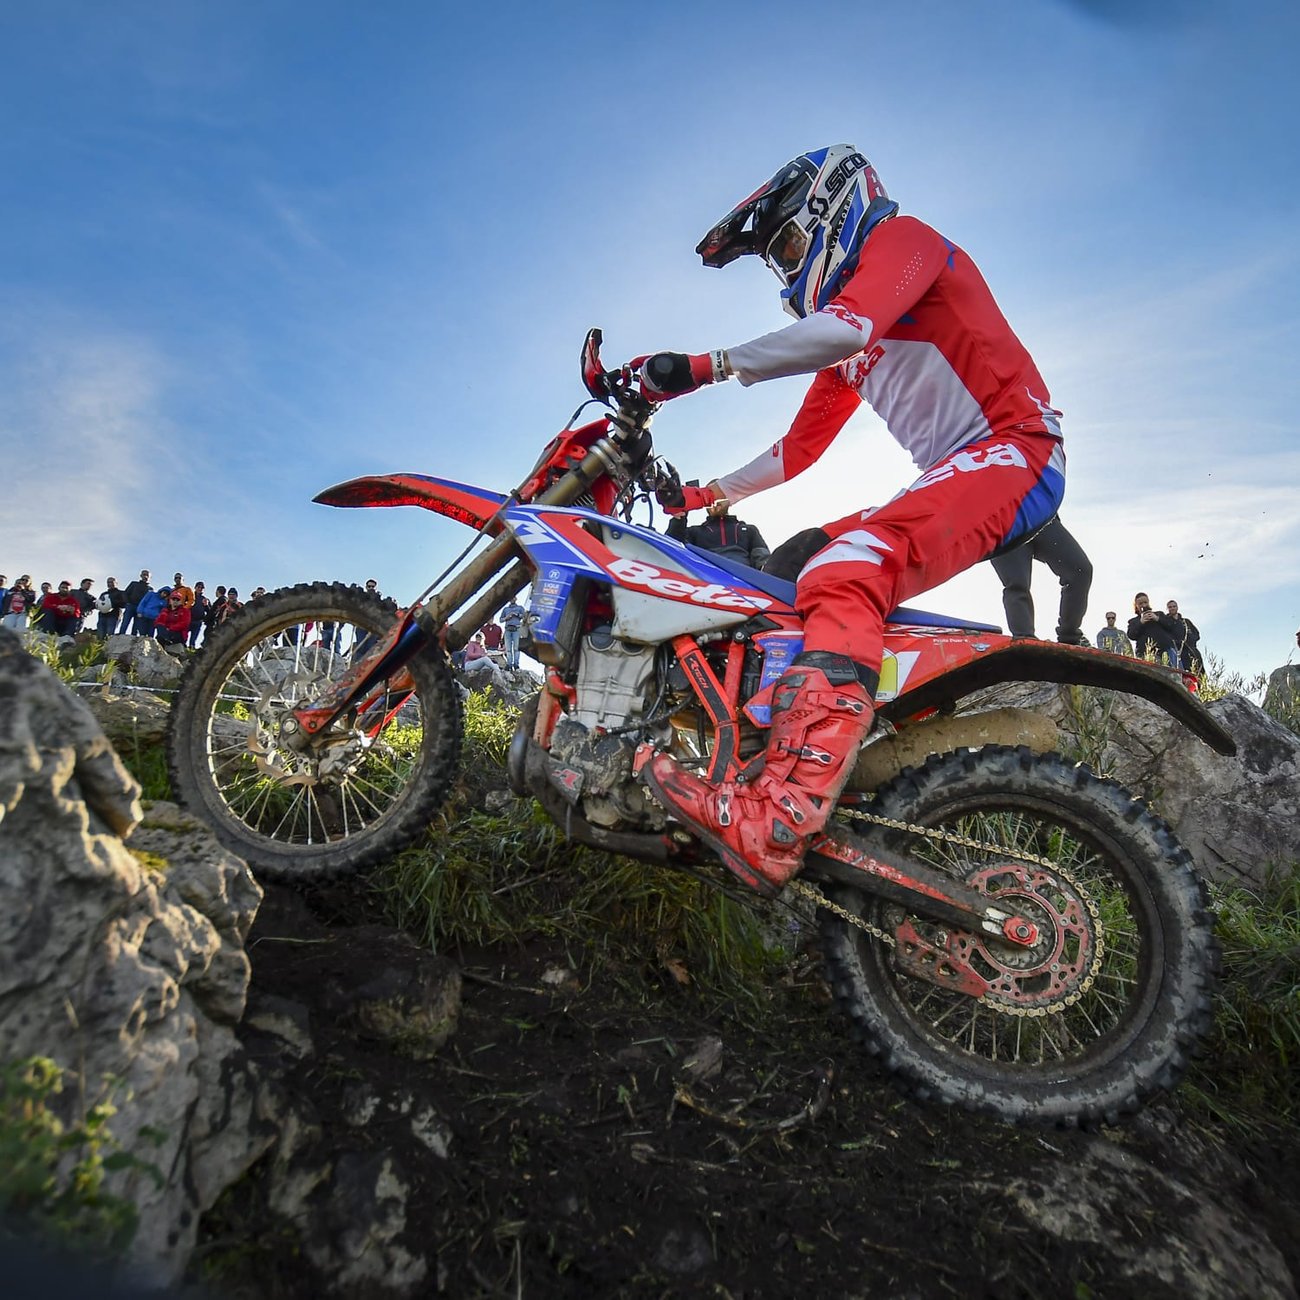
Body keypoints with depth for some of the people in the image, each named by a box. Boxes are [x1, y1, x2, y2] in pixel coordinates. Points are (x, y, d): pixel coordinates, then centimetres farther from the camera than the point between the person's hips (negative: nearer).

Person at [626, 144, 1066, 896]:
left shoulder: (901, 237, 1)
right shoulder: (844, 349, 27)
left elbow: (849, 326, -23)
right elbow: (799, 450, 28)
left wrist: (705, 367, -24)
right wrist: (705, 495, 22)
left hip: (1013, 448, -9)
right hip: (952, 482, 10)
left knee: (848, 571, -33)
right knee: (788, 568, 4)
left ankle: (779, 824, -47)